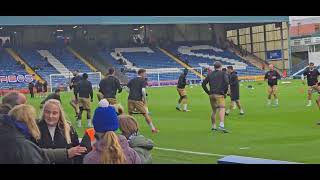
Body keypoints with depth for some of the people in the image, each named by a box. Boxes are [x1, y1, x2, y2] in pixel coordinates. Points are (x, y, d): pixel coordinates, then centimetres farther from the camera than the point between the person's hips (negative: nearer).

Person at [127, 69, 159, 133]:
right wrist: (145, 99, -4)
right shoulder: (143, 81, 0)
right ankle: (153, 129, 8)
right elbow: (143, 91, -13)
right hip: (138, 100, -4)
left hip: (130, 99, 5)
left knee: (130, 114, 17)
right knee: (146, 114, 3)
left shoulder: (132, 80, 17)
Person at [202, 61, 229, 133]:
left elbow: (203, 84, 11)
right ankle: (221, 125, -34)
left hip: (211, 95, 5)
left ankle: (213, 126, 21)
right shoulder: (223, 73, 4)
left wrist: (208, 92, 13)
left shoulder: (210, 74, 16)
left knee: (214, 111, 17)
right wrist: (225, 92, -2)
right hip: (219, 94, -5)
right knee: (222, 109, -15)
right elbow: (226, 83, -11)